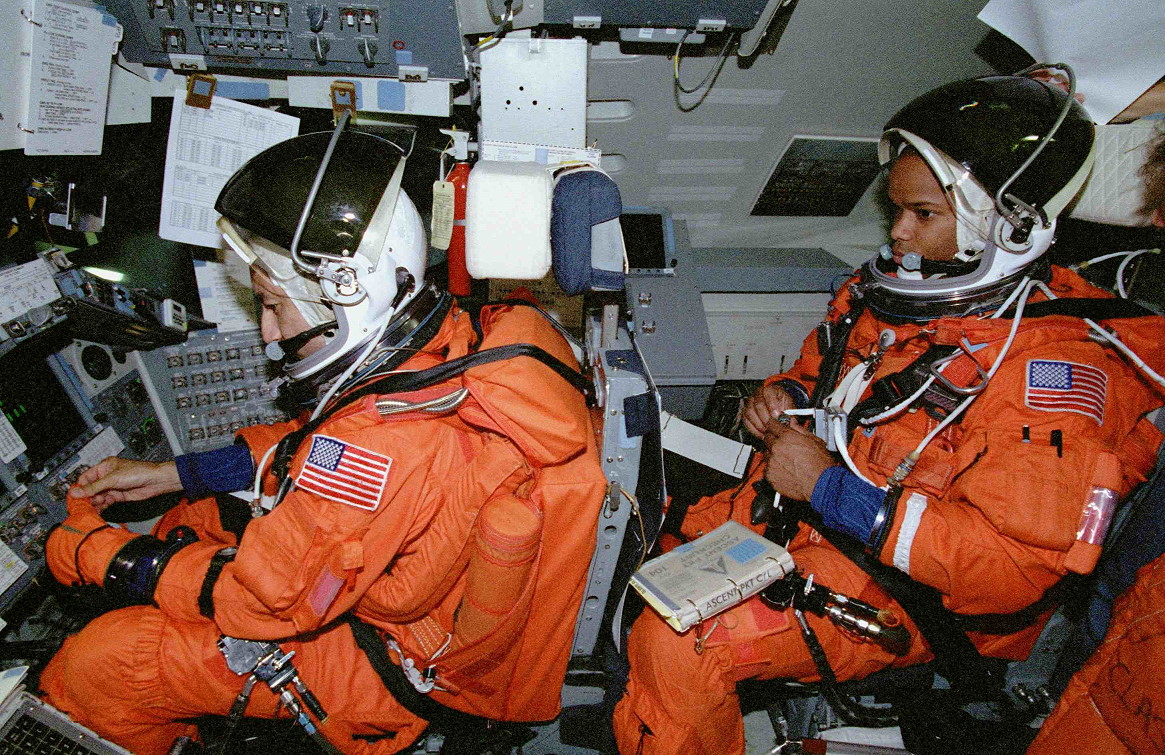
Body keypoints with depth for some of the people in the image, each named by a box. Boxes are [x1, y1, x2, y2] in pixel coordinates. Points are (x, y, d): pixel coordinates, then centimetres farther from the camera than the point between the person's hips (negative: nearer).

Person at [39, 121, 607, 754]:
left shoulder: (381, 450, -39)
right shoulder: (460, 337, -12)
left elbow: (253, 597, -23)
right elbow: (306, 446, 5)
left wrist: (95, 554, -7)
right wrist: (170, 474, 5)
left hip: (397, 667, -8)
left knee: (98, 661, -6)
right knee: (189, 520, 18)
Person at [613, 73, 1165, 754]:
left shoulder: (1058, 364, -22)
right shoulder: (903, 284, 2)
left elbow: (1013, 568, -26)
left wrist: (830, 487, -27)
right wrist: (784, 397, -5)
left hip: (900, 586, -8)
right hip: (800, 513, 8)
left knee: (677, 648, -21)